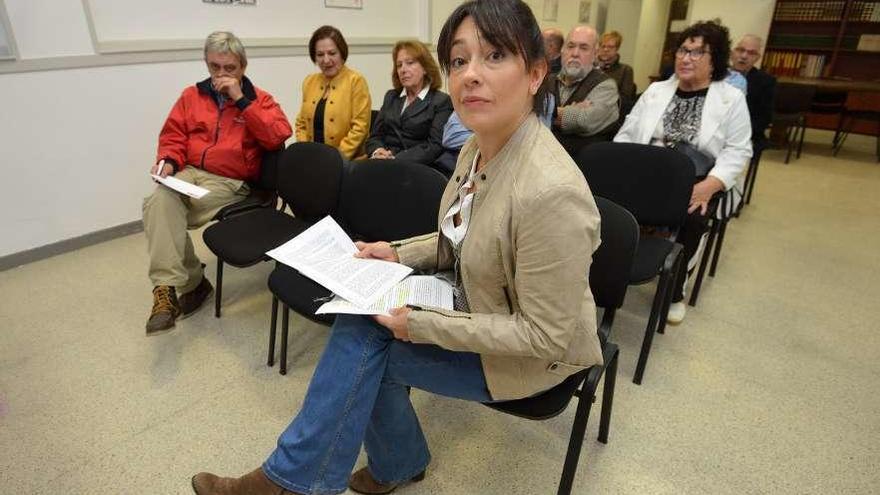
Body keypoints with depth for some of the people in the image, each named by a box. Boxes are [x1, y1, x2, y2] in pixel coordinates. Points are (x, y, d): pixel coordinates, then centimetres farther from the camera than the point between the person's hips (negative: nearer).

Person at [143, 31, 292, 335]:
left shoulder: (259, 99, 6)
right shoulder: (192, 96, 16)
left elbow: (278, 136, -12)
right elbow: (173, 137, 15)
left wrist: (240, 100, -12)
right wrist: (168, 161, -7)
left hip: (230, 182, -3)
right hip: (188, 173, 4)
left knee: (164, 208, -24)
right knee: (159, 201, -29)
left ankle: (171, 286, -3)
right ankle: (170, 285, -21)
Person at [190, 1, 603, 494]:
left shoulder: (551, 193, -32)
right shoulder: (479, 147, -4)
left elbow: (544, 337, -25)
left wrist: (423, 326, -24)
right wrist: (399, 253, -4)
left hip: (532, 356, -7)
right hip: (477, 308, 7)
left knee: (364, 343, -14)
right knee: (362, 318, -10)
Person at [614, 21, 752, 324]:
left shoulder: (732, 99, 6)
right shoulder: (655, 90, 14)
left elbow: (738, 150, -1)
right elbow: (626, 134, 11)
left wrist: (709, 186, -18)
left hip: (696, 184, -2)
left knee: (693, 216, -32)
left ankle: (675, 290, -8)